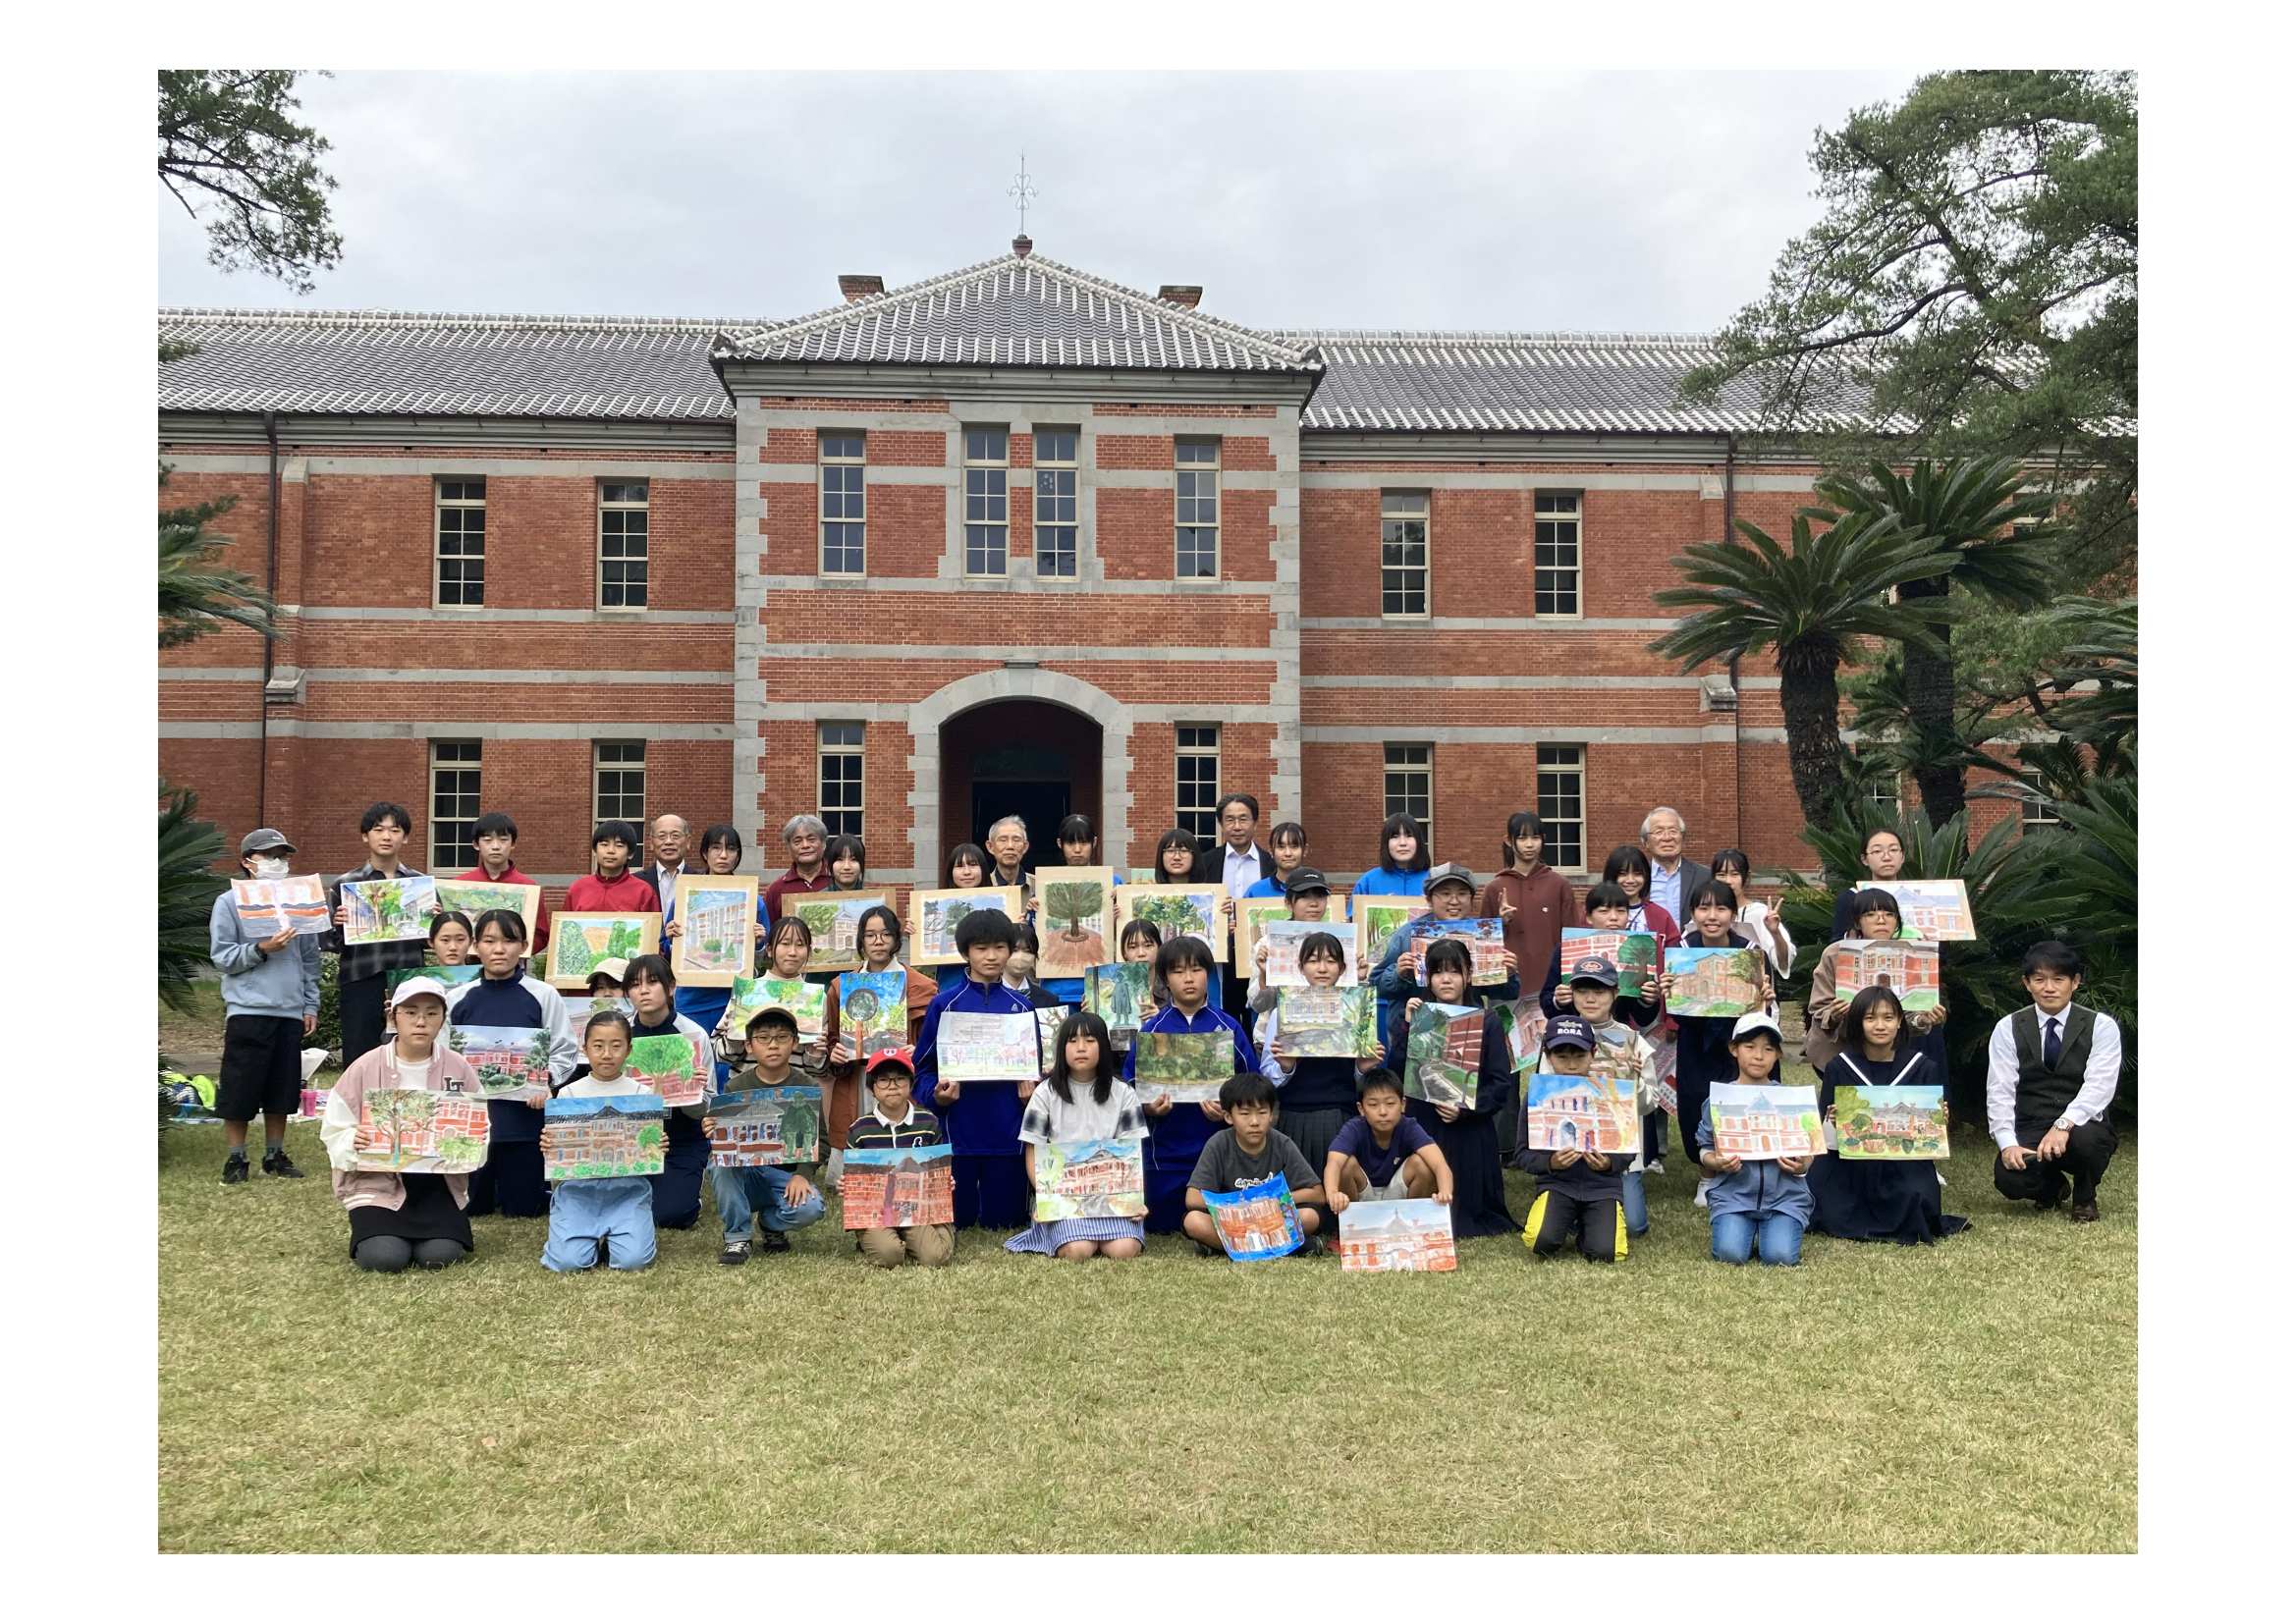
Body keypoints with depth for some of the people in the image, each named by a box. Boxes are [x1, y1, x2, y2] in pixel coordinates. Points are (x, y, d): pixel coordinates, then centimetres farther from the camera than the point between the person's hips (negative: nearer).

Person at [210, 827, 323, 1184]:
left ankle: (276, 1155, 20)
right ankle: (235, 1159, 14)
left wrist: (311, 1005, 10)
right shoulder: (229, 903, 0)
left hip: (291, 1012, 3)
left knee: (282, 1090, 9)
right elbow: (221, 958, -4)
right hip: (248, 1011, -3)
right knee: (239, 1090, 2)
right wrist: (262, 949, -18)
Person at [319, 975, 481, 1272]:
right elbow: (334, 1131, -2)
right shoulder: (365, 1067, -5)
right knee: (384, 1258, -21)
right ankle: (372, 1228, 17)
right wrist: (354, 1143, -24)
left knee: (439, 1256, -20)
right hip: (379, 1181, -1)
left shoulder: (458, 1067, -2)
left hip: (437, 1182, 1)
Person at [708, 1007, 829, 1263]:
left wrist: (802, 1175, -18)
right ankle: (737, 1237, -12)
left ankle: (770, 1222, 8)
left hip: (785, 1176, 0)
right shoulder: (737, 1087, 1)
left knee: (810, 1208, -30)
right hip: (744, 1174, 0)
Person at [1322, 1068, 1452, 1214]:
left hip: (1397, 1197, 1)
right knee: (1348, 1163, -30)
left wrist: (1445, 1192, -60)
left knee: (1420, 1162, -25)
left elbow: (1439, 1163, -37)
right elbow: (1333, 1163, -44)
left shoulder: (1409, 1129, -21)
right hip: (1361, 1197, -1)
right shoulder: (1354, 1129, -25)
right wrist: (1332, 1193, -67)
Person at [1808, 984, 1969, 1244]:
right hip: (1850, 1170, 0)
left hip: (1905, 1163, 0)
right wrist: (1832, 1122, -23)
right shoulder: (1838, 1068, 0)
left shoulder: (1923, 1068, 2)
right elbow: (1823, 1129, -1)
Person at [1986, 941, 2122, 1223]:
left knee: (2085, 1139, -37)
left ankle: (2085, 1197, 1)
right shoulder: (2008, 1028, 2)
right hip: (2029, 1131, 1)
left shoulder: (2102, 1026, -2)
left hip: (2081, 1126, -1)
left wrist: (2064, 1125, -31)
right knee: (2009, 1178, -28)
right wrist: (2008, 1144, -21)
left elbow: (2099, 1086, -15)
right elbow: (1999, 1091, -6)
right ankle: (2052, 1185, 14)